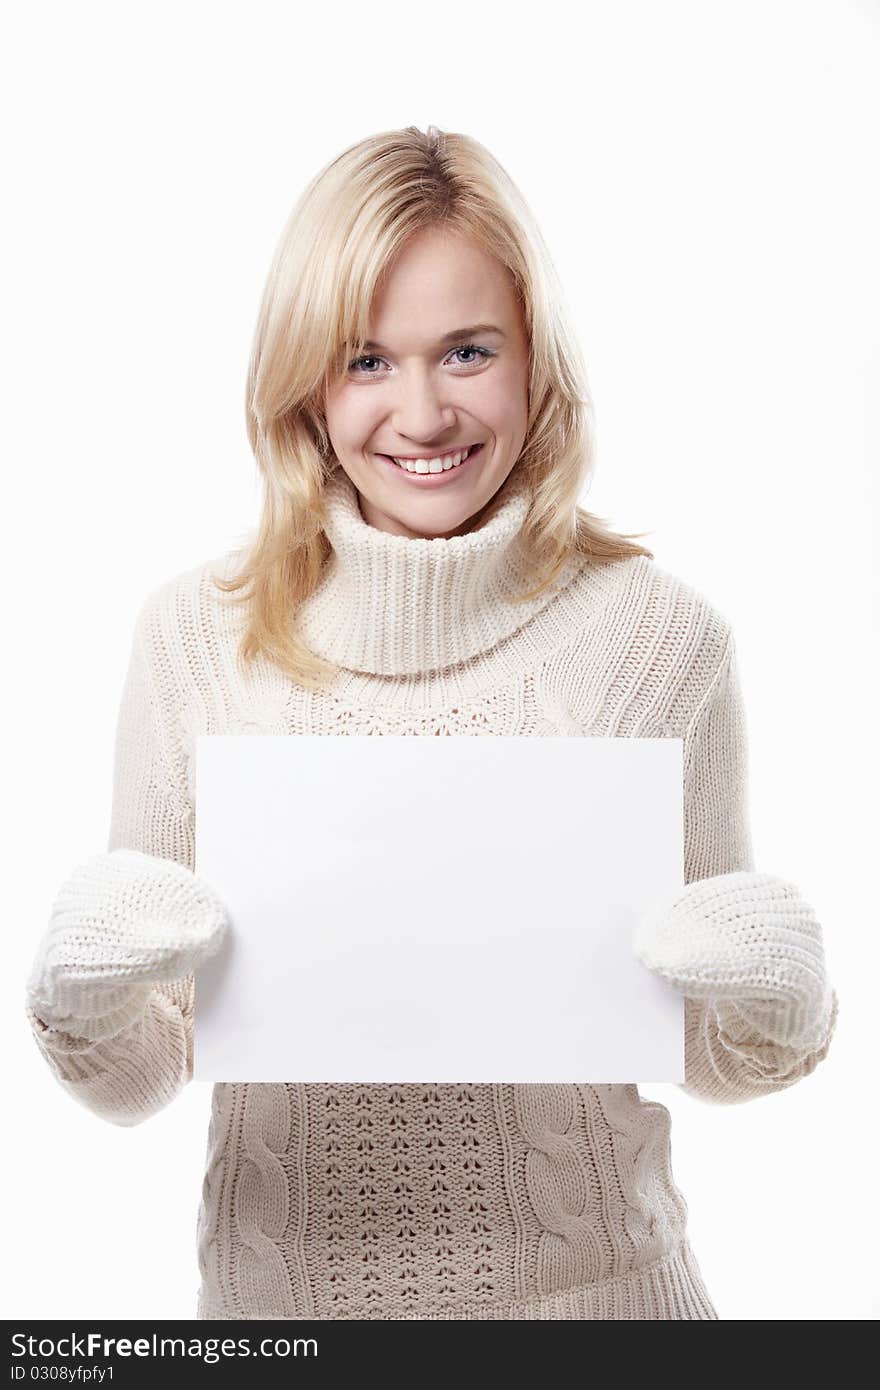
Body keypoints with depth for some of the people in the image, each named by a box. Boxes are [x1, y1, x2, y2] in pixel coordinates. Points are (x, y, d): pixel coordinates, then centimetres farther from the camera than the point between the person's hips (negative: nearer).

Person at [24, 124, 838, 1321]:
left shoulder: (662, 634, -11)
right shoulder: (197, 633, -10)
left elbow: (710, 1063, 0)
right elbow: (135, 1083, -3)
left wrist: (778, 1006, -20)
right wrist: (78, 996, -23)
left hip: (591, 1282, 0)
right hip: (282, 1281, 1)